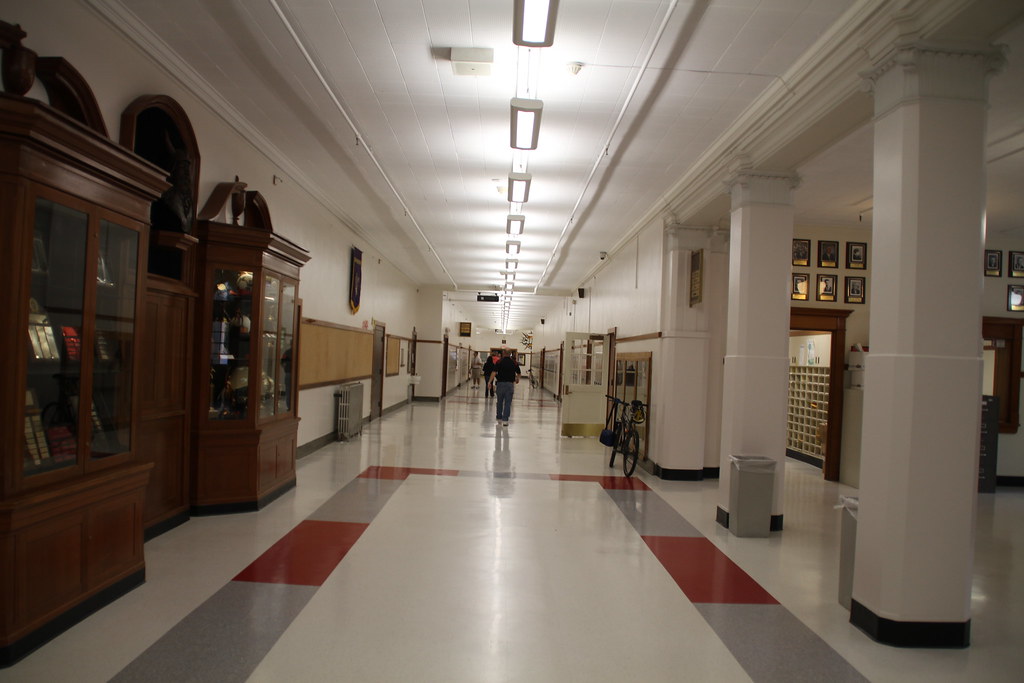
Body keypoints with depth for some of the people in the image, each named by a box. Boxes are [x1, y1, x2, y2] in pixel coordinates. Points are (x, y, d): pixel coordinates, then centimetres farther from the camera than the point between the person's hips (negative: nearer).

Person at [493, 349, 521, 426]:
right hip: (510, 384, 0)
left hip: (500, 383, 0)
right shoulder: (514, 363, 1)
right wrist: (517, 379, 34)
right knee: (508, 403, 2)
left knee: (500, 402, 16)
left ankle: (499, 418, 26)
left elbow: (494, 372, -14)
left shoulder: (499, 362, -5)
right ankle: (505, 419, -4)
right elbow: (519, 373, 14)